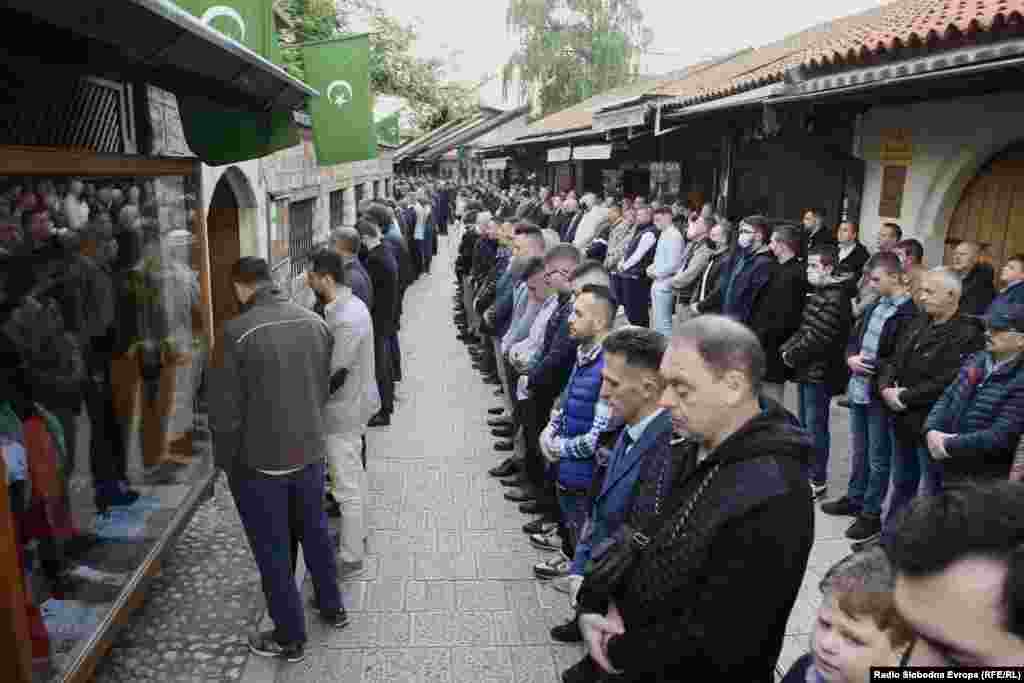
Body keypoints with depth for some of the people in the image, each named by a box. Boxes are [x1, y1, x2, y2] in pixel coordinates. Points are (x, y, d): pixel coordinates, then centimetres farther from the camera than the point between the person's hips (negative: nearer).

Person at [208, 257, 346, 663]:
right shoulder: (316, 323, -4)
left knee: (273, 552, 12)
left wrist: (226, 462, 0)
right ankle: (333, 608, 42)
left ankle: (290, 639, 27)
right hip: (310, 453, 5)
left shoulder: (237, 333, -20)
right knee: (315, 531, 24)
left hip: (259, 463, -5)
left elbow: (225, 411, -16)